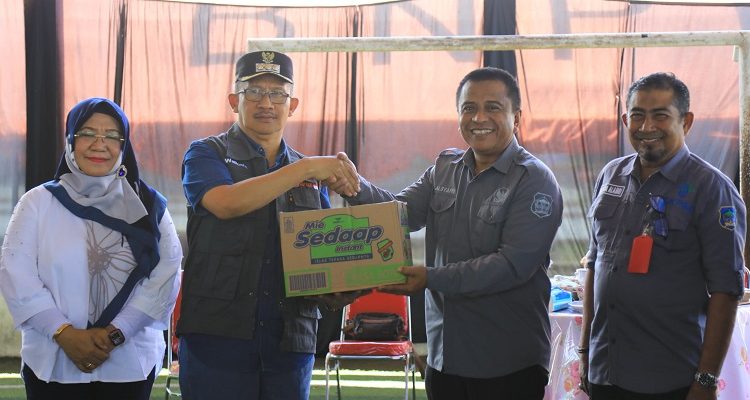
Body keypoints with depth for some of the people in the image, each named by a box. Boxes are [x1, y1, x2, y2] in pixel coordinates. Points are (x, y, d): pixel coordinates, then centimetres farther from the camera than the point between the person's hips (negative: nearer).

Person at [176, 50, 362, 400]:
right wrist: (308, 168, -17)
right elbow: (226, 203, -17)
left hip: (290, 341, 4)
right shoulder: (206, 154, 4)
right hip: (218, 334, -4)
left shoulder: (312, 173, 17)